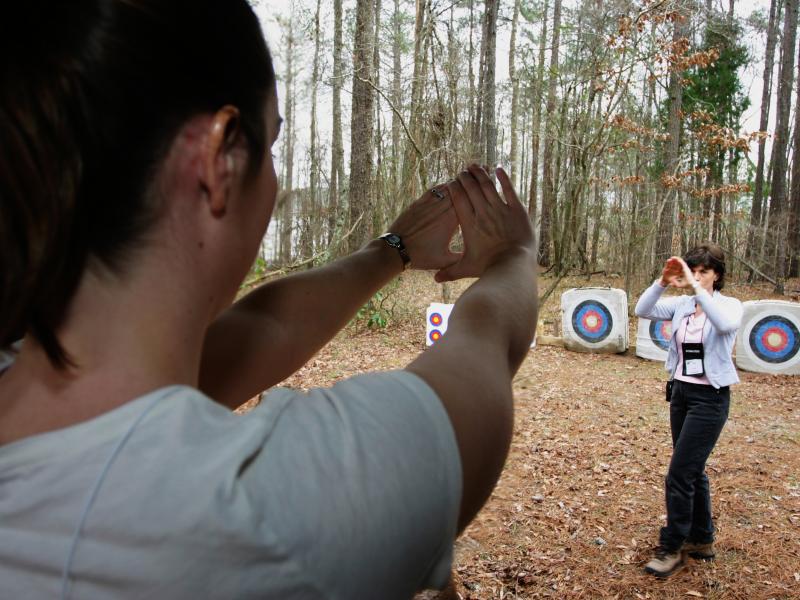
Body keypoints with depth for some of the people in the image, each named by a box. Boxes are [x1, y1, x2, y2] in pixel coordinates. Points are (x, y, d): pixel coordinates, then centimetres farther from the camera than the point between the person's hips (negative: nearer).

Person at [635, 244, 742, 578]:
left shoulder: (730, 305, -8)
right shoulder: (681, 304, 4)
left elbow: (725, 324, -31)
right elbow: (642, 310, -7)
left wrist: (697, 287, -32)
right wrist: (662, 282, -19)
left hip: (709, 398, -6)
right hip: (680, 391, 6)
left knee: (679, 475, -6)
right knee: (693, 471, 16)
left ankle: (672, 548, 8)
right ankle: (702, 540, 31)